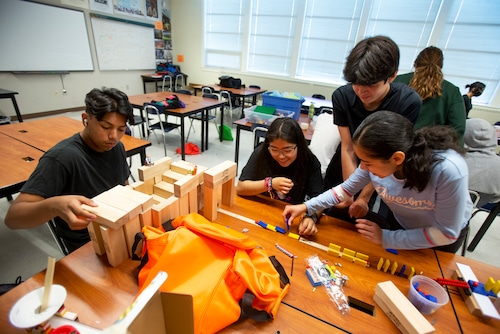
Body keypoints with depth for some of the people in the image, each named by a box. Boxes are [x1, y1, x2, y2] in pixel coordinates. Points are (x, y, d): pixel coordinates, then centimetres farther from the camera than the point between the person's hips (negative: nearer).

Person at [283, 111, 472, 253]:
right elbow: (347, 188, -16)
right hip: (400, 223, 3)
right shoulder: (376, 159, -31)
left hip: (441, 238, -2)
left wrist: (385, 238, -31)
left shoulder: (448, 170, -42)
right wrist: (306, 207, -22)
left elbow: (446, 233, -30)